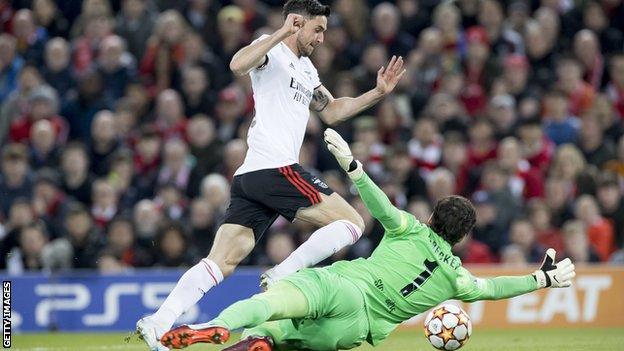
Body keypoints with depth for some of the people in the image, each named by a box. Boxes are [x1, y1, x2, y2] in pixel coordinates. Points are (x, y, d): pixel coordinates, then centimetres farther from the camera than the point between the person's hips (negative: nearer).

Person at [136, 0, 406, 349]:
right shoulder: (272, 51, 0)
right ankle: (282, 276, -14)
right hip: (275, 169, -9)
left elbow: (331, 111, 36)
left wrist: (378, 93, 26)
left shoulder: (307, 70, 29)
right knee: (352, 222, -6)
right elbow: (238, 65, -21)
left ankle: (159, 323, -11)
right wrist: (282, 33, -23)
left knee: (222, 262, -1)